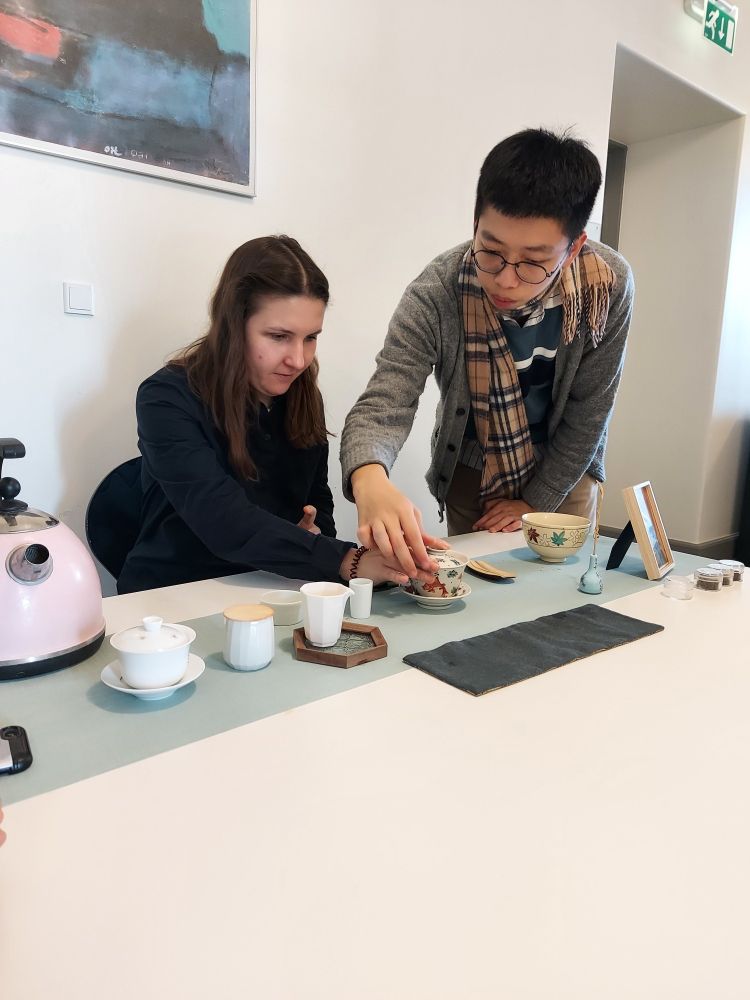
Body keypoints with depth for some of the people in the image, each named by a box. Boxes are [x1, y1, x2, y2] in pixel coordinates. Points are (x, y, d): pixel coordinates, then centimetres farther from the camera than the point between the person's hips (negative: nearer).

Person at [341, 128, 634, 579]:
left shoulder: (608, 285, -25)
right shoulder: (435, 295, -30)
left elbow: (588, 410, -15)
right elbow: (383, 405, -35)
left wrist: (536, 501, -11)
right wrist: (370, 479, -56)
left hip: (564, 470, 1)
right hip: (473, 473, -1)